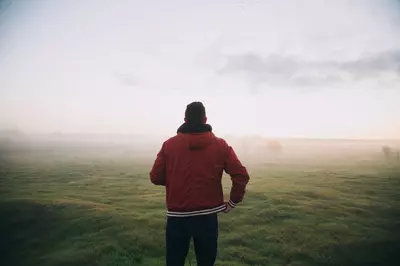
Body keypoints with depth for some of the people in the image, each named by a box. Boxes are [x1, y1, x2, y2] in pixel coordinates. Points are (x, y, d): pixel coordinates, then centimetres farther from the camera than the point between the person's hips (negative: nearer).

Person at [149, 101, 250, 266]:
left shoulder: (169, 145, -4)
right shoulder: (220, 145, -3)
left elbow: (155, 177, -1)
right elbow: (241, 176, -7)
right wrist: (233, 202, 6)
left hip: (177, 217, 0)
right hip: (208, 216, 1)